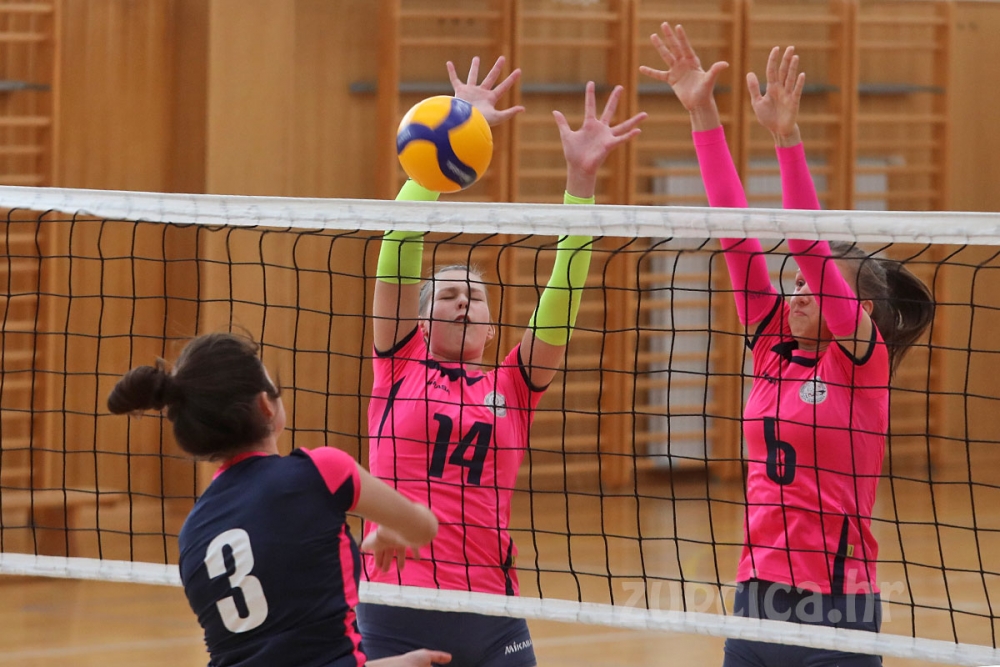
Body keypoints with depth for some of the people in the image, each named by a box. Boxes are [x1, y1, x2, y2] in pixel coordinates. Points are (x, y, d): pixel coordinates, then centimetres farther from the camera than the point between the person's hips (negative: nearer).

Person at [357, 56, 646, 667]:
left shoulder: (512, 387, 11)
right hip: (396, 616, -1)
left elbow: (563, 295, 2)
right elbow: (402, 241, 1)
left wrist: (582, 177, -8)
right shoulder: (401, 368, 8)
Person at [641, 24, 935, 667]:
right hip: (757, 597, 6)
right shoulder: (775, 349, 9)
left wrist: (787, 138, -26)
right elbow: (739, 231, 5)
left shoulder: (865, 359, -4)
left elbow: (811, 247, -17)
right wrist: (703, 113, 2)